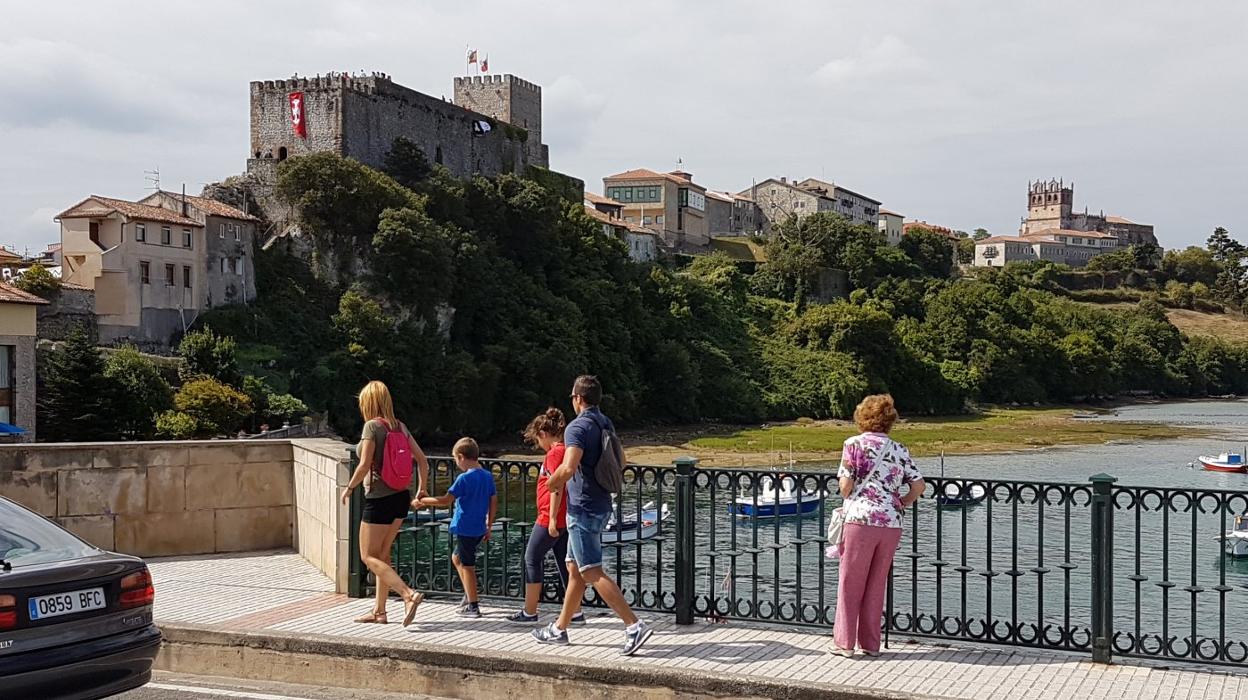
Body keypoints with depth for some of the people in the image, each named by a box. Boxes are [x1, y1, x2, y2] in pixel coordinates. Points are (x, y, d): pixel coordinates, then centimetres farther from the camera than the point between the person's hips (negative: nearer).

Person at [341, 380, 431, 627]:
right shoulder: (399, 426, 7)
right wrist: (421, 489, 20)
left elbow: (364, 465, -19)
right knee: (382, 554, 16)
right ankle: (379, 611, 20)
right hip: (400, 497, 8)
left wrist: (349, 487, -5)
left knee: (369, 556, 0)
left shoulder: (372, 426, -13)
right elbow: (422, 460, 8)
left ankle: (409, 595, -16)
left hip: (379, 500, -8)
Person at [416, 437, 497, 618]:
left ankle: (473, 606, 6)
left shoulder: (465, 478, -16)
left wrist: (422, 501, -7)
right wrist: (489, 526, 17)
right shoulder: (488, 476, 5)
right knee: (457, 558, 24)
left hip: (465, 529, -8)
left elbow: (446, 500, -17)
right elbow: (494, 502, 9)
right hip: (479, 528, 8)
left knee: (467, 566, 1)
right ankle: (470, 595, 24)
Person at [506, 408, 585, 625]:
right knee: (566, 563, 10)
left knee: (532, 559, 3)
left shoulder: (554, 453, -15)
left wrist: (552, 519, -20)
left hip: (550, 519, -9)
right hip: (566, 518, 9)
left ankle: (529, 611, 9)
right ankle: (576, 613, 10)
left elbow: (556, 487, -21)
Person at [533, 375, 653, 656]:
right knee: (576, 571, 17)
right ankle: (559, 629, 26)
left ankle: (634, 626, -17)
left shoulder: (578, 427, -16)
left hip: (583, 509, -10)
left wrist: (553, 482, -11)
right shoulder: (606, 425, 13)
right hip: (601, 505, 10)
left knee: (593, 573, -10)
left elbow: (568, 467, -29)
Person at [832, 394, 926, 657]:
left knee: (850, 583, 6)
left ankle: (844, 642, 7)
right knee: (876, 585, 13)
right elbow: (919, 486, 6)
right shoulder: (899, 450, 12)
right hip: (892, 524, 4)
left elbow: (845, 484, -6)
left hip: (861, 519, -4)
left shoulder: (854, 444, 0)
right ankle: (871, 643, 16)